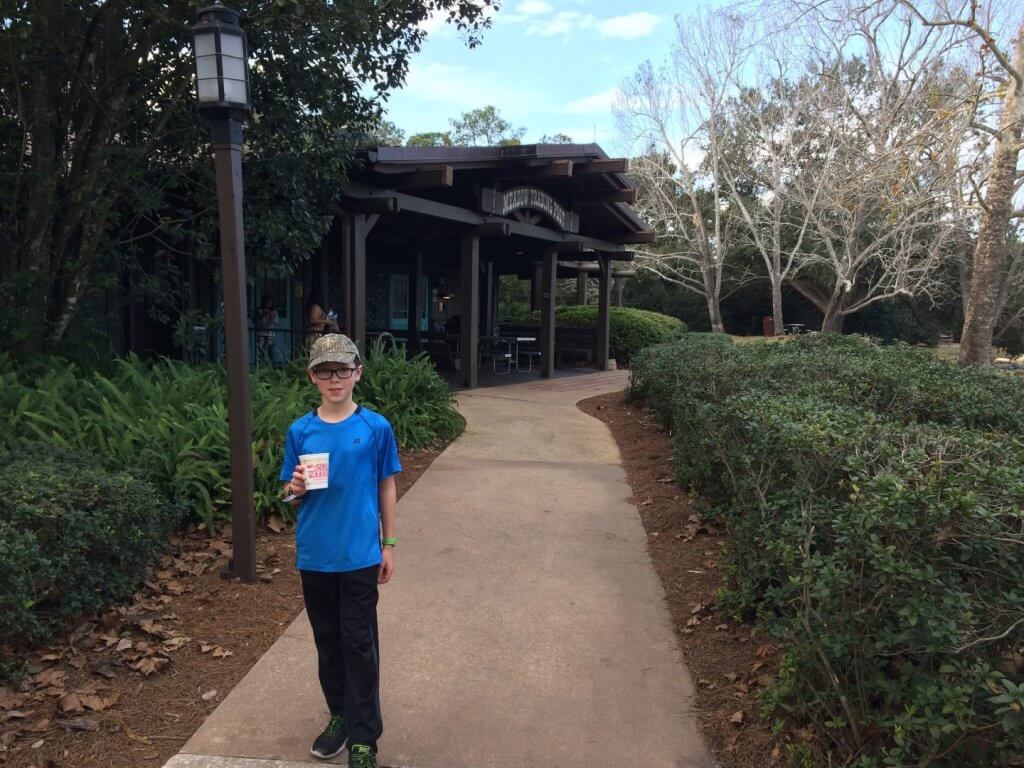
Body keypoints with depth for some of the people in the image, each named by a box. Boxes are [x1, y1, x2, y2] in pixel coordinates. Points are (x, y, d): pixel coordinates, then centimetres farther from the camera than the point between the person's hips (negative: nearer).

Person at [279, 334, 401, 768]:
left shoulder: (375, 427, -5)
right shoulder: (301, 431, 0)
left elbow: (386, 488, 1)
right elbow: (289, 492, 7)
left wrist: (388, 545, 2)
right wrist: (296, 488, -17)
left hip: (360, 554, -2)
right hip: (314, 555, 3)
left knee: (359, 642, 4)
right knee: (327, 640, 16)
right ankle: (340, 714, 36)